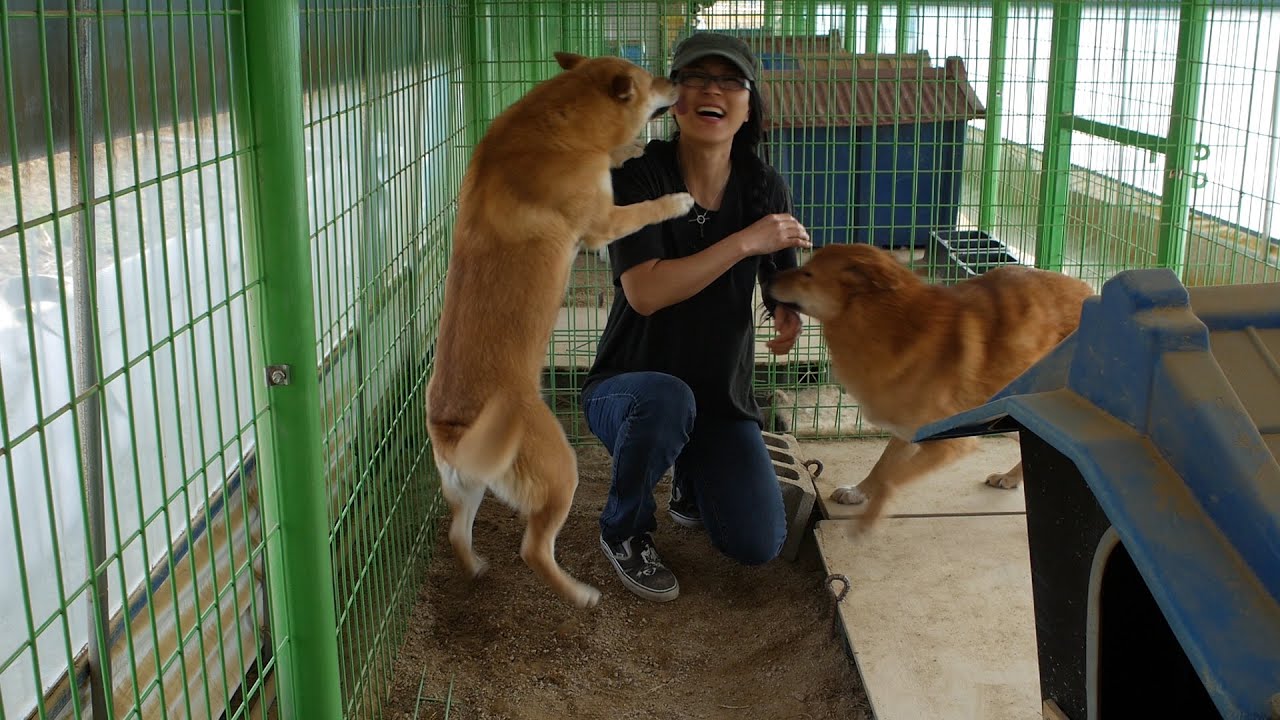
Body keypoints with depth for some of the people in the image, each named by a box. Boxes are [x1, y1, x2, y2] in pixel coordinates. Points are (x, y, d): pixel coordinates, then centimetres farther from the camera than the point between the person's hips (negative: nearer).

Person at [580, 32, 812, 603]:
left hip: (723, 399, 4)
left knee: (759, 545, -13)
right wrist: (745, 242, -28)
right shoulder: (638, 179, -15)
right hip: (627, 389, -3)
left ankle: (692, 476, 23)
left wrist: (789, 318, -15)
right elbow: (645, 292, -27)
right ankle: (623, 530, -8)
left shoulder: (765, 189, -2)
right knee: (667, 399, -40)